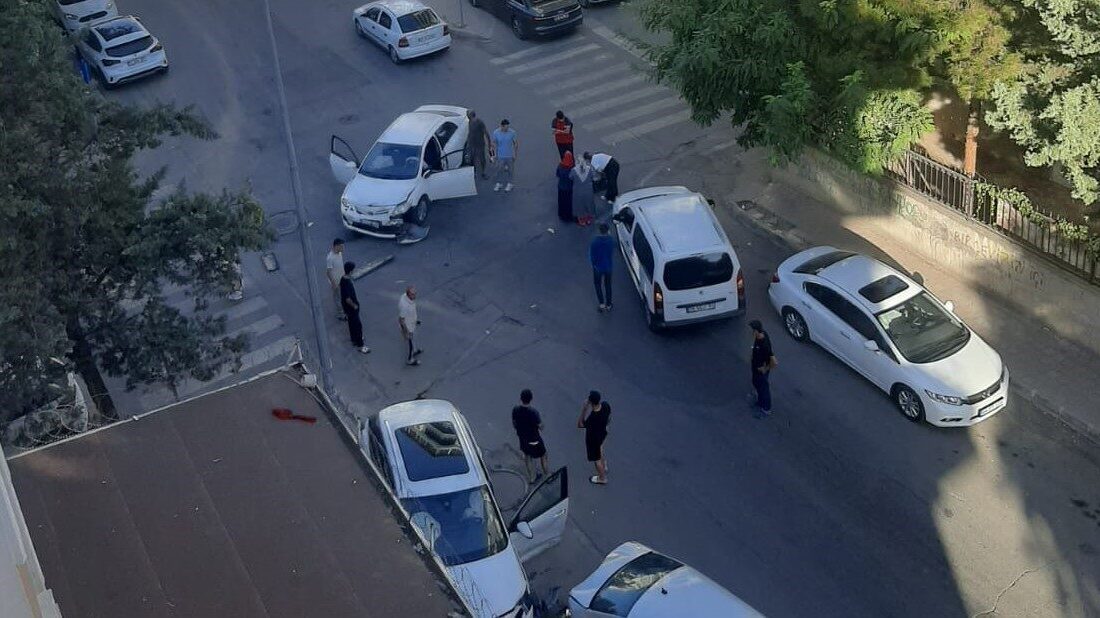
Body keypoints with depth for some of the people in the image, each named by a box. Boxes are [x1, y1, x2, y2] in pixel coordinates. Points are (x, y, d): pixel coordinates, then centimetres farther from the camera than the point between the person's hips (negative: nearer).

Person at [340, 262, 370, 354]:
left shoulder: (343, 279, -4)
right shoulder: (347, 283, -34)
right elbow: (348, 299, -31)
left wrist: (355, 300, 17)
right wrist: (354, 306, -15)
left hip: (348, 307, 10)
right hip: (351, 308, -10)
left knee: (352, 324, 25)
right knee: (358, 326, 2)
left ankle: (354, 340, 42)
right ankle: (360, 346, 12)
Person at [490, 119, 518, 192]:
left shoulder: (512, 133, -16)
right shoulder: (496, 133, -13)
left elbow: (516, 143, -5)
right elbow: (494, 143, 1)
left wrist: (515, 154, -4)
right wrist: (495, 154, 2)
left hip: (510, 155, -1)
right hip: (500, 155, 1)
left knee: (510, 170, 13)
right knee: (499, 170, 11)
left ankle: (509, 184, 30)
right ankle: (499, 184, 30)